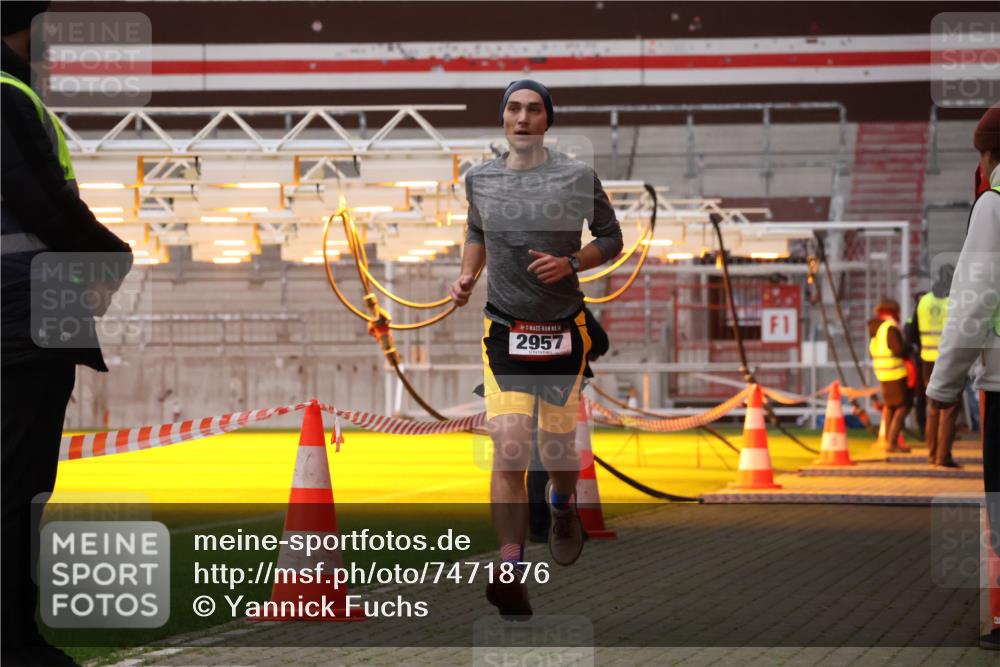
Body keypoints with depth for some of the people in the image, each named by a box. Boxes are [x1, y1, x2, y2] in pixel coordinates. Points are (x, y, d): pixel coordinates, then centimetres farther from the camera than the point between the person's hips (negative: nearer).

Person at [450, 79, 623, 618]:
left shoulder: (577, 177, -2)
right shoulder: (479, 179, 6)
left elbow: (611, 240, 6)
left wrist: (569, 263, -11)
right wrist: (467, 275, 6)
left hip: (564, 331, 0)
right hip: (504, 332, 1)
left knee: (558, 450, 8)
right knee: (508, 452, -14)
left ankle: (562, 506, 45)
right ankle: (512, 573, -16)